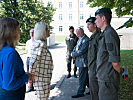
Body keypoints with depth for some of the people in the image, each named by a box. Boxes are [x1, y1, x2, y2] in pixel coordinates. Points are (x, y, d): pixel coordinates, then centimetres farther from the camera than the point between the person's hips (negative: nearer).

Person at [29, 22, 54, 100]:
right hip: (41, 79, -9)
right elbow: (33, 63, -27)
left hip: (43, 78, 9)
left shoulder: (37, 43, 7)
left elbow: (33, 61, 13)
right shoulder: (41, 45, -23)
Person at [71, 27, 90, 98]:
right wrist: (73, 52, 0)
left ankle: (80, 92, 9)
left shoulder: (86, 40, -18)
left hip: (83, 62, -9)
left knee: (82, 78, 0)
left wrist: (73, 54, -8)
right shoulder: (80, 39, 13)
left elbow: (81, 51, -21)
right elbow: (76, 47, 20)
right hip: (80, 61, 10)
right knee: (86, 77, 17)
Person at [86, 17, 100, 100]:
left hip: (95, 69, -10)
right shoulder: (93, 37, 15)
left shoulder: (98, 36, -17)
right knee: (92, 90, 20)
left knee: (95, 91, -1)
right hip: (92, 68, 10)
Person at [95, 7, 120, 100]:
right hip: (103, 78, 10)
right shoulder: (104, 33, 13)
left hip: (108, 79, -10)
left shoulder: (109, 33, -20)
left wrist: (119, 72, -7)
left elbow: (115, 61, -23)